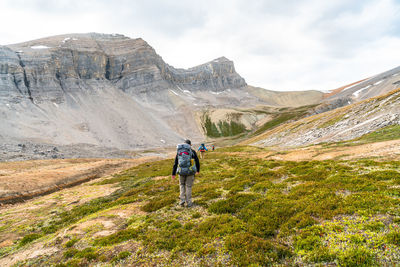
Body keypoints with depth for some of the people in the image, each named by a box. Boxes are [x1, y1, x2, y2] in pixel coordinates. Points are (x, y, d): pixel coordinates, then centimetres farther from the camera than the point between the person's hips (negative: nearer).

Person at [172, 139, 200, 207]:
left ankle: (182, 200, 13)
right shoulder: (192, 151, -2)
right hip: (190, 171, -2)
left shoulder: (179, 151, 8)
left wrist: (173, 174, 9)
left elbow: (175, 163, 7)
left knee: (182, 185, 23)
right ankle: (188, 202, 16)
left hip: (181, 171, 2)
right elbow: (197, 162, 4)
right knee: (188, 186, 11)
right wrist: (198, 170, 21)